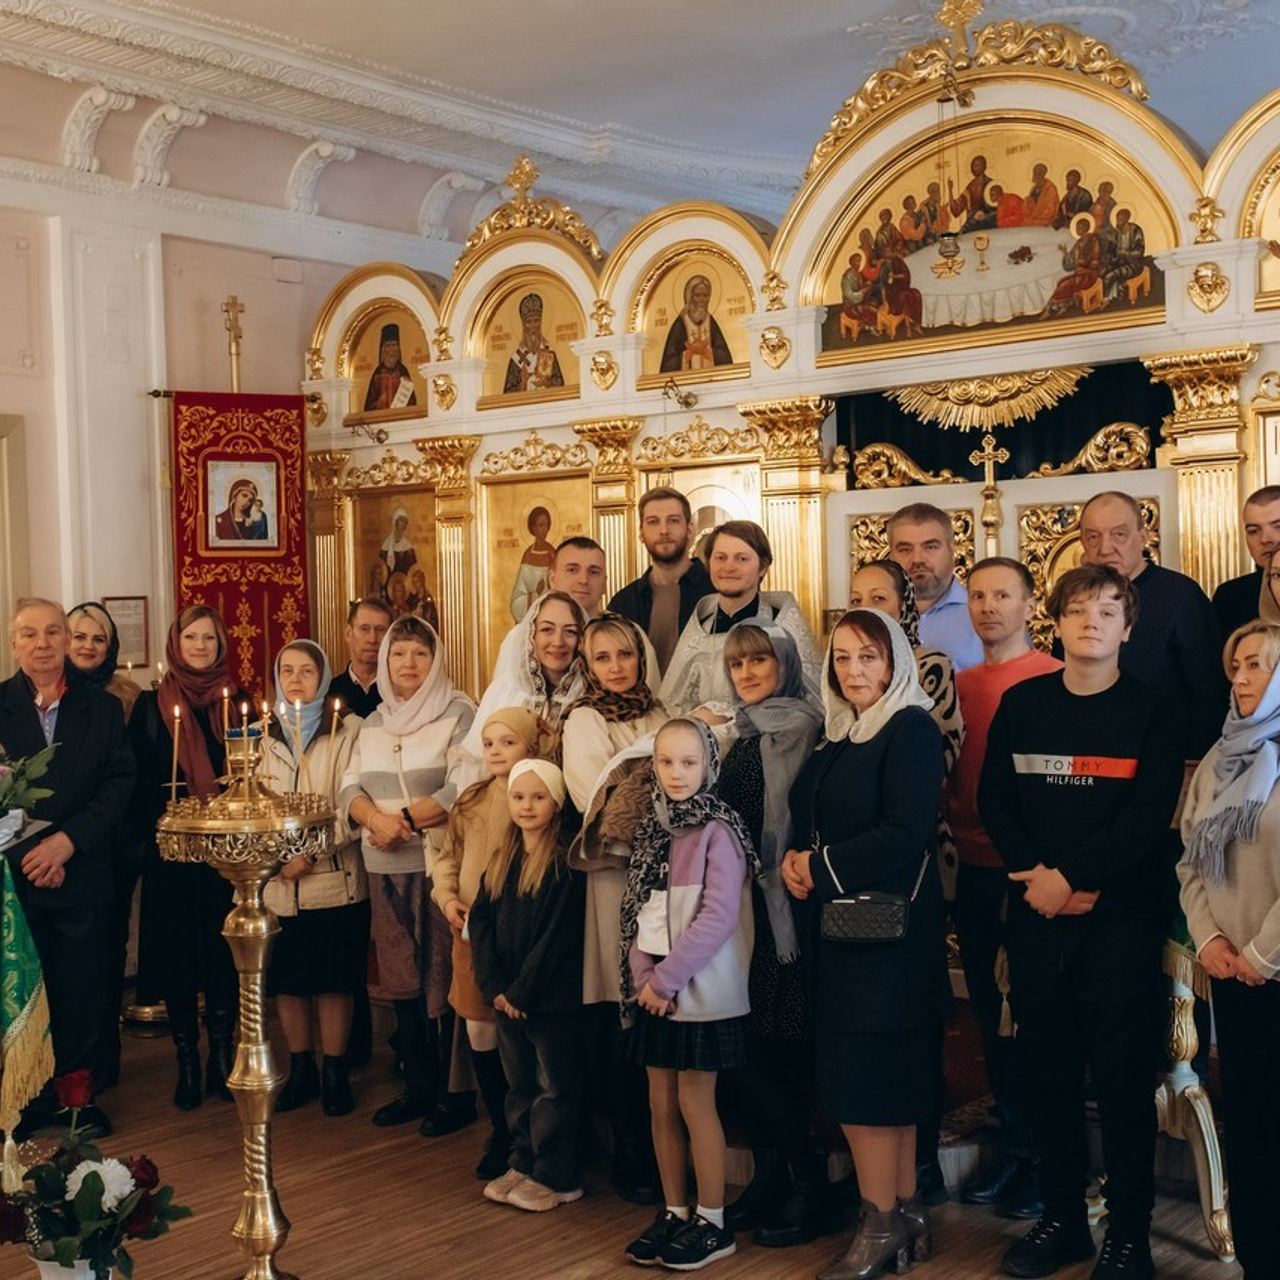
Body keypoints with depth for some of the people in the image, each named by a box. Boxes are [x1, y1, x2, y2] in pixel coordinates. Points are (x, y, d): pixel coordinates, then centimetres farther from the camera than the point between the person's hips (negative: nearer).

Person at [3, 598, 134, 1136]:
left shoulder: (102, 708, 8)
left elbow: (120, 784, 0)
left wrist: (67, 840, -12)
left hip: (82, 875, 1)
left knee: (82, 995, 5)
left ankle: (81, 1095, 19)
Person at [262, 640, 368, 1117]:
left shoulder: (347, 730, -2)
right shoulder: (268, 737, 12)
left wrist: (311, 851, -15)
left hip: (334, 879, -4)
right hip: (278, 881, 4)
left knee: (334, 980, 3)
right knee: (286, 979, 9)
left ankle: (334, 1073, 15)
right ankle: (301, 1069, 23)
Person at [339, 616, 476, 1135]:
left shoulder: (458, 713, -3)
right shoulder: (374, 723, 16)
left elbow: (463, 788, -14)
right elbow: (350, 787, 9)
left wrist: (407, 818, -14)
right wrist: (376, 818, -10)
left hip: (441, 864, -6)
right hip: (386, 868, 6)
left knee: (444, 978, -3)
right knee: (401, 977, 11)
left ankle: (455, 1093, 7)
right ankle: (418, 1085, 23)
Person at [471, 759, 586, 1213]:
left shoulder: (564, 863, -12)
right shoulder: (501, 863, 9)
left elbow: (557, 935, -17)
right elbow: (480, 921, 5)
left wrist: (522, 990, -16)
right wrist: (493, 986, -7)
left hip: (553, 999, -6)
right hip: (508, 999, 7)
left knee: (556, 1086, 4)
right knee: (519, 1085, 16)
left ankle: (557, 1177, 12)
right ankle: (523, 1163, 28)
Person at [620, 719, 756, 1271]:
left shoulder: (717, 830, -12)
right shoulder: (652, 827, 8)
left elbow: (718, 917, -17)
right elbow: (638, 908, 9)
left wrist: (667, 978, -16)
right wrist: (643, 975, -5)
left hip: (701, 991, -6)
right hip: (656, 990, 6)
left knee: (695, 1104, 0)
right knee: (661, 1104, 11)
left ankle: (712, 1223, 13)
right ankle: (674, 1212, 23)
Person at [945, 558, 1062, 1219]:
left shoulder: (1055, 680, -7)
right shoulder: (959, 683, 10)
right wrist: (954, 822, 3)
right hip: (975, 869, 6)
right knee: (990, 1010, 13)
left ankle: (1046, 1158, 16)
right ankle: (1014, 1144, 27)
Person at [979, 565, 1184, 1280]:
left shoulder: (1152, 712, 1)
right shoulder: (1021, 705, 9)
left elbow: (1151, 814, -9)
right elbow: (994, 799, 5)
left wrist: (1072, 875, -15)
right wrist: (1038, 875, -9)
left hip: (1122, 918, -3)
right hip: (1037, 917, 3)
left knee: (1124, 1079, 0)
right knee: (1049, 1072, 9)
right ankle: (1063, 1219, 22)